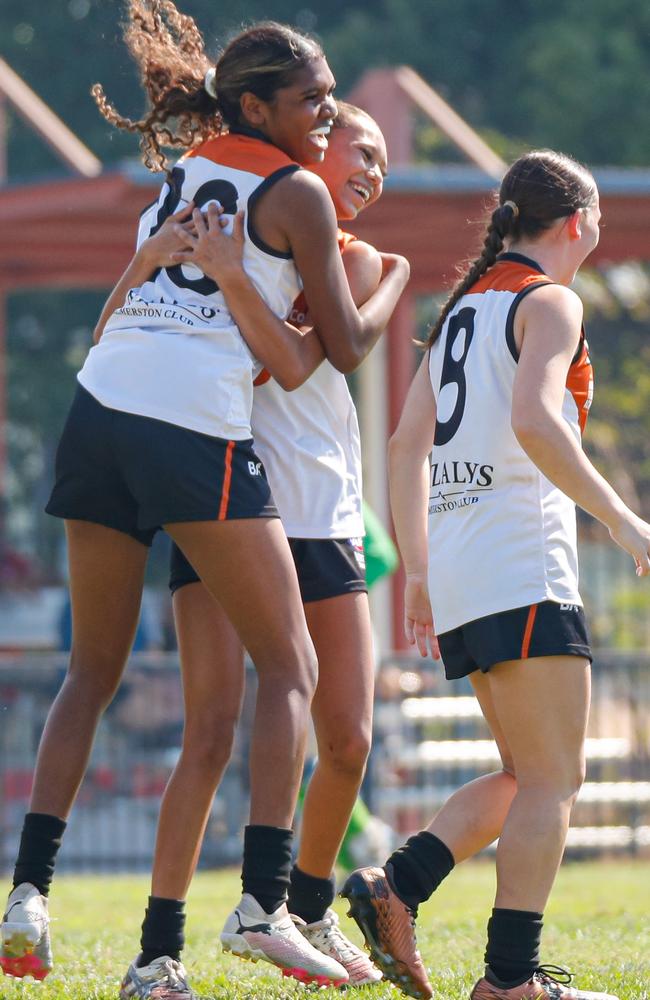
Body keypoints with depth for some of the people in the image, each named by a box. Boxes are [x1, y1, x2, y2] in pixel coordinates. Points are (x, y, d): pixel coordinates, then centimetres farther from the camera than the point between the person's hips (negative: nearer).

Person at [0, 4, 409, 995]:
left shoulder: (184, 169, 21)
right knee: (290, 666, 3)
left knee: (92, 670, 16)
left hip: (101, 407, 6)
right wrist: (396, 281, 27)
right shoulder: (297, 193, 4)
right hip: (197, 428, -6)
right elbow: (344, 345, 8)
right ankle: (265, 901, -9)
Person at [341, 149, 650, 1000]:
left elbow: (407, 446, 19)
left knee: (529, 778, 14)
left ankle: (395, 889, -2)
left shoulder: (465, 306, 20)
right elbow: (534, 421, -22)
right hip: (522, 561, -8)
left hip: (456, 572, 8)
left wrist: (418, 573, 20)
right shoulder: (549, 301, -5)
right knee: (552, 777, -5)